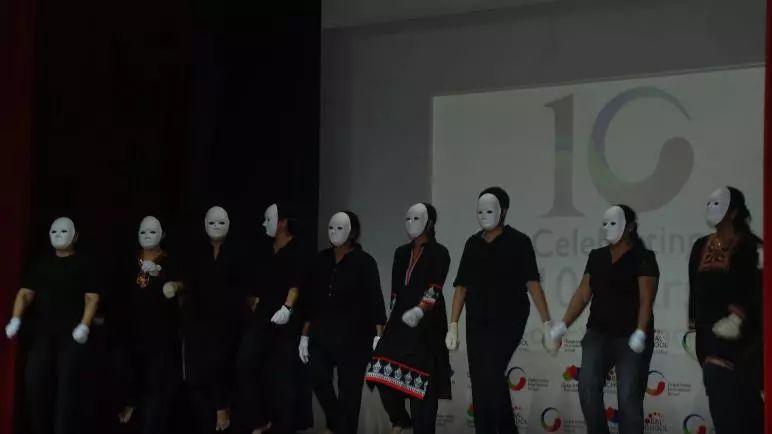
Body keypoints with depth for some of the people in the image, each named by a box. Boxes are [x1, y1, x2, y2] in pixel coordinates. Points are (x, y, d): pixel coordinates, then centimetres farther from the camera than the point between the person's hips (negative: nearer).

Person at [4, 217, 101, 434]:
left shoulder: (83, 264, 6)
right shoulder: (39, 264, 17)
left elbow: (92, 298, -2)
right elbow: (25, 293, 11)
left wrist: (84, 326, -17)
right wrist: (16, 319, -6)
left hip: (71, 334, -3)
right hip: (42, 333, 3)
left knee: (67, 384, -8)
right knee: (34, 381, -4)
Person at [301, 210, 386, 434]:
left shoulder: (364, 261, -3)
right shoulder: (322, 259, 10)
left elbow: (375, 300, -9)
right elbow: (312, 299, 12)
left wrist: (379, 336, -18)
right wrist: (305, 335, 11)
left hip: (354, 335, -3)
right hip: (323, 333, 3)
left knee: (349, 389, -2)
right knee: (318, 378, -15)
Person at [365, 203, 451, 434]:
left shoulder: (439, 253, -2)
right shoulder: (401, 253, 16)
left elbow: (435, 288, -14)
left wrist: (419, 310, -28)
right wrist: (394, 318, 14)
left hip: (426, 323, -5)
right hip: (400, 321, 5)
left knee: (421, 379, -8)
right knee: (385, 374, -7)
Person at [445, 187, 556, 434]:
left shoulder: (518, 242, -2)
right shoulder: (473, 244, 11)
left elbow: (532, 283, -7)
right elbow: (462, 286, 11)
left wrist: (547, 323, -13)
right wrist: (453, 325, 6)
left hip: (508, 320, -5)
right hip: (477, 322, 5)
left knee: (492, 375, -18)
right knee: (479, 383, 3)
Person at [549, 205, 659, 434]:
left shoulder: (643, 258, -4)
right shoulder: (596, 256, 11)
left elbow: (646, 300, -13)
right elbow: (583, 294, 10)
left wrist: (640, 332, -26)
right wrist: (563, 325, 1)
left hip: (630, 337, -4)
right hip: (598, 333, 4)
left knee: (629, 397, -6)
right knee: (587, 386, -12)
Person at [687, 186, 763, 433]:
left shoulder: (749, 246, -5)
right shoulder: (701, 246, 14)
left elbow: (755, 288, -13)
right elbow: (694, 287, 17)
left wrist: (738, 317, -22)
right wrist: (693, 324, 16)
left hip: (735, 329, -6)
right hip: (708, 328, 6)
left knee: (718, 380, -18)